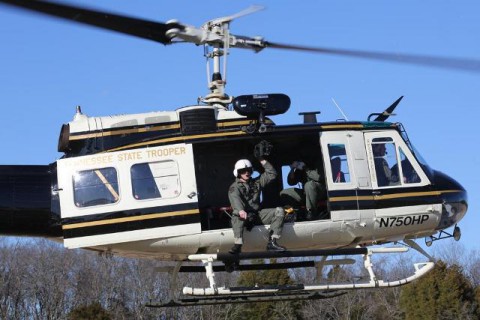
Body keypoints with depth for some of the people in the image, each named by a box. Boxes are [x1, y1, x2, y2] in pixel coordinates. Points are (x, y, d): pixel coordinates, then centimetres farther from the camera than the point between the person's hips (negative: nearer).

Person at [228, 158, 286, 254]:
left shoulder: (256, 182, 21)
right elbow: (235, 199, -21)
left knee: (279, 211, -14)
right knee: (237, 216, -40)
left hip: (258, 214, 5)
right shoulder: (234, 187, 1)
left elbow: (272, 174, 19)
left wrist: (263, 161, 12)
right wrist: (240, 210, -42)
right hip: (244, 214, -5)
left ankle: (272, 242, -23)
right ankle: (238, 245, -47)